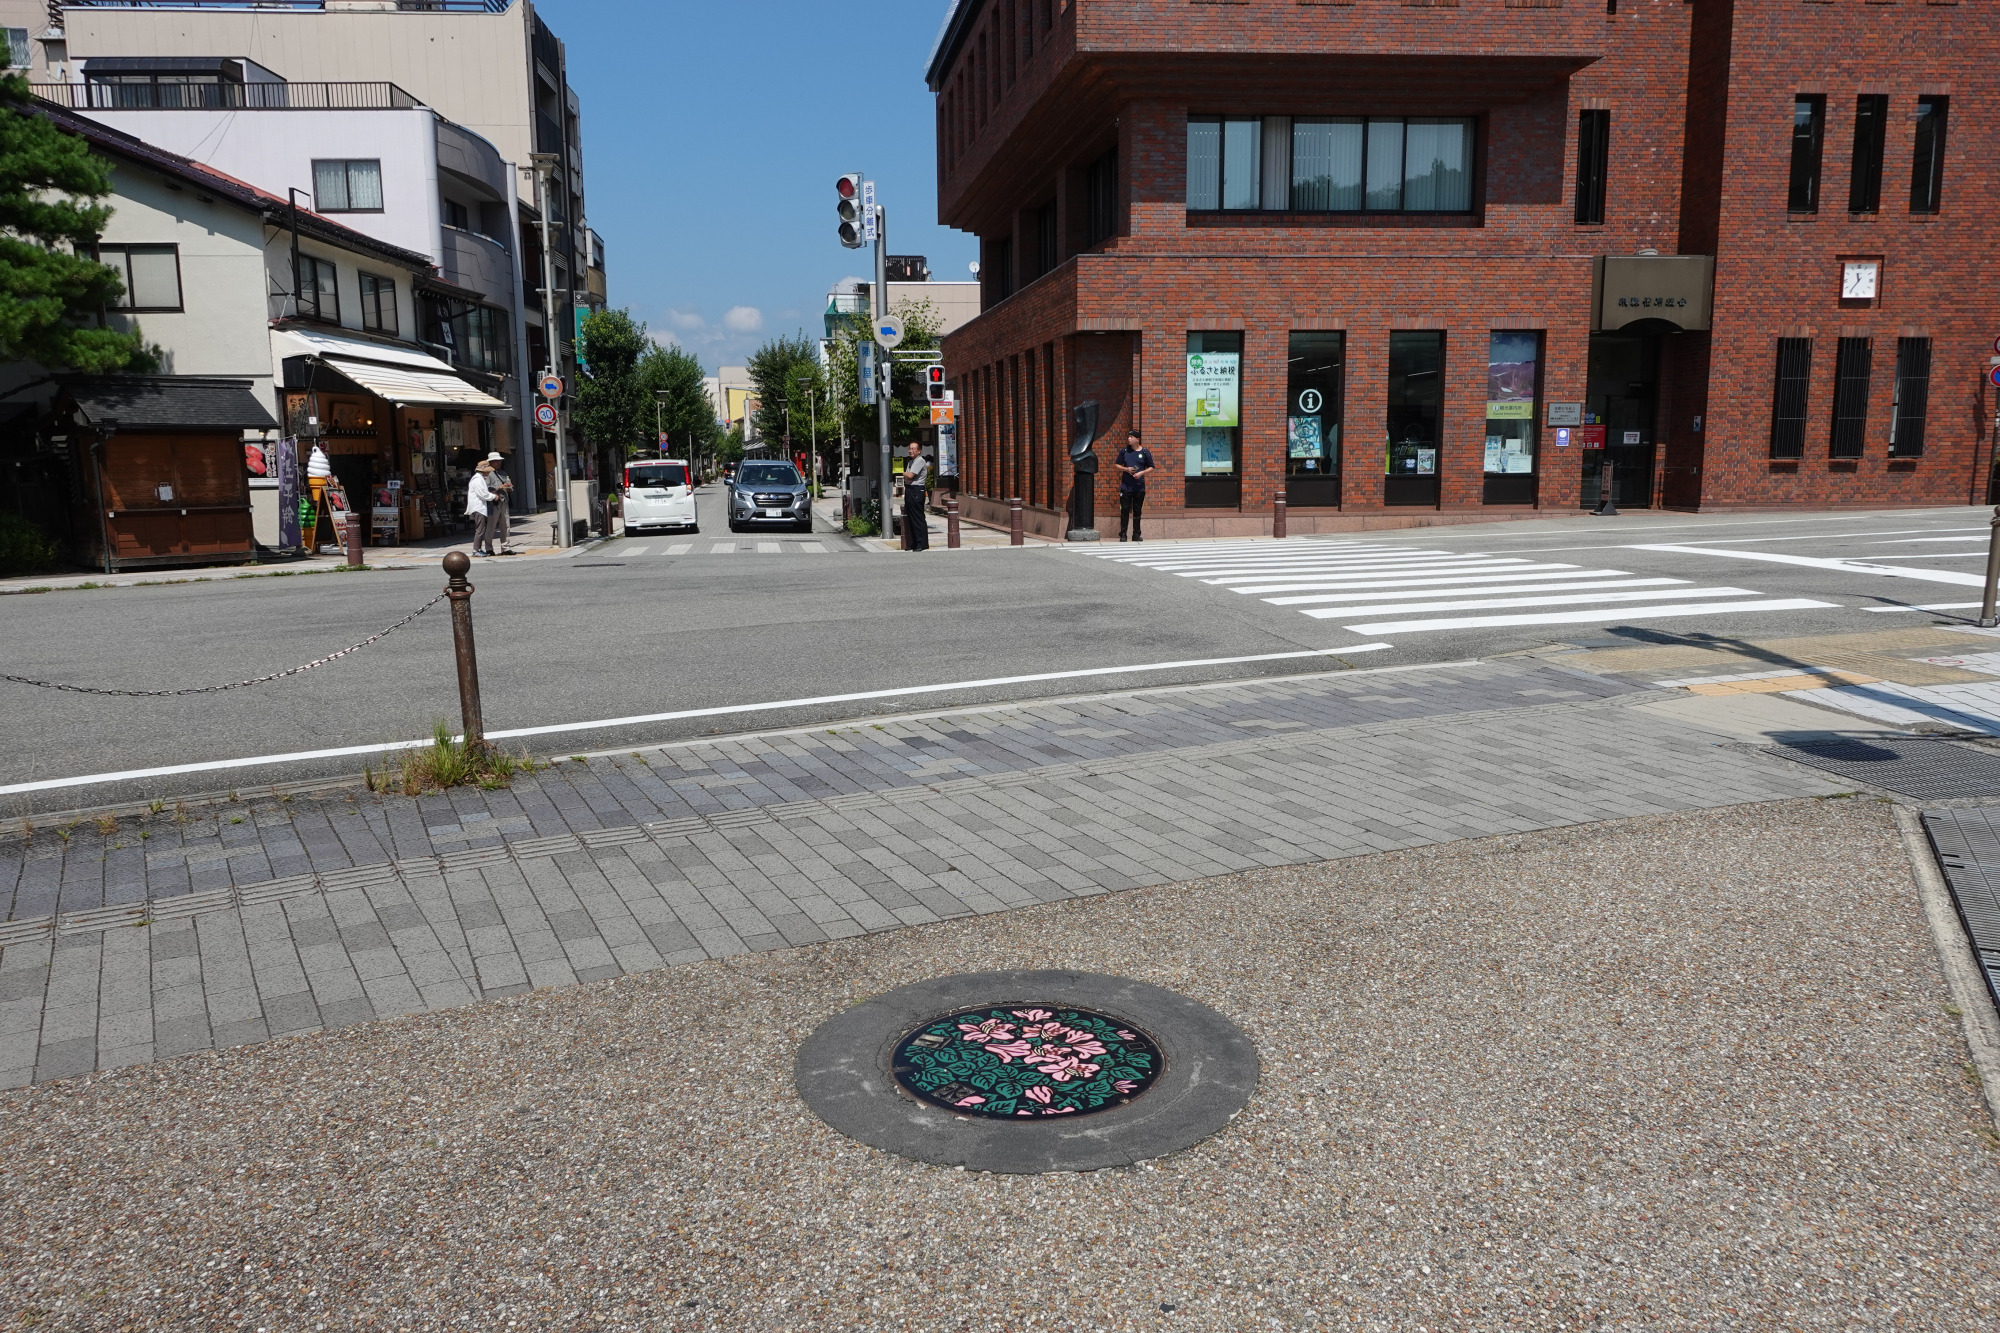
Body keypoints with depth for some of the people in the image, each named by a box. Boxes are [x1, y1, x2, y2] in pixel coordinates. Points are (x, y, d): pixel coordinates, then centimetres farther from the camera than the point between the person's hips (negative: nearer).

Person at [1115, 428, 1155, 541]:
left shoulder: (1145, 452, 1)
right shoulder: (1124, 451, 3)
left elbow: (1151, 467, 6)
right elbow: (1118, 465, 10)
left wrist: (1141, 473, -11)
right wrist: (1126, 469, -9)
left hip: (1139, 487, 0)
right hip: (1125, 486, 0)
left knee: (1137, 511, 6)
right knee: (1125, 511, -1)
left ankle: (1136, 534, 15)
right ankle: (1123, 534, 4)